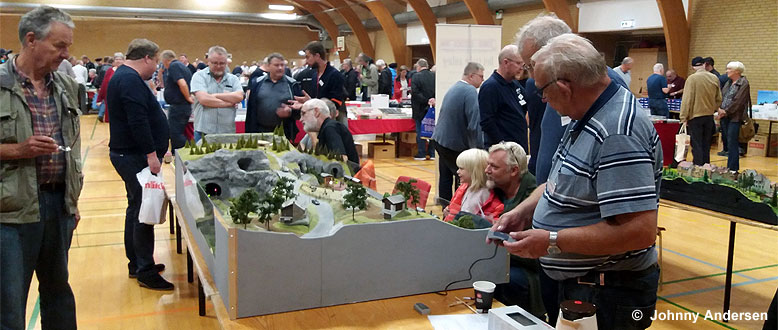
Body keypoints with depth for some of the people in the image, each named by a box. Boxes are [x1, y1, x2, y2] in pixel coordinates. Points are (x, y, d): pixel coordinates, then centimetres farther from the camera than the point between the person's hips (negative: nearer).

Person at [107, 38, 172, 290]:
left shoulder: (123, 77, 18)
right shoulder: (131, 81, -18)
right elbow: (138, 121, -26)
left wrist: (157, 149, 25)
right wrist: (151, 153, -26)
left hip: (129, 155, 12)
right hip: (135, 157, -12)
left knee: (136, 209, 17)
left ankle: (136, 263, 27)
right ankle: (146, 272, -2)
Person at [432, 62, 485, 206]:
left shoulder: (454, 88, 12)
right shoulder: (470, 91, -17)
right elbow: (474, 123, -24)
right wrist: (480, 148, -20)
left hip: (440, 139, 9)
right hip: (456, 144, -9)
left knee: (446, 176, 14)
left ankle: (446, 206, 22)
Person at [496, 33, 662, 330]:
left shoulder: (619, 134, -27)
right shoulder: (587, 119, 5)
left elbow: (639, 231, -32)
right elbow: (564, 182, 16)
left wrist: (552, 241, -26)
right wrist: (522, 212, 0)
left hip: (608, 295, -9)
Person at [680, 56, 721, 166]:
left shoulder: (692, 78, -15)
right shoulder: (714, 78, 3)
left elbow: (687, 99, -16)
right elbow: (718, 99, 11)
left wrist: (684, 117, -12)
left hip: (695, 116, -5)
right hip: (709, 116, 5)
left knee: (696, 145, 0)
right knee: (706, 145, 15)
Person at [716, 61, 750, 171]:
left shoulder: (743, 84, -8)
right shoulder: (728, 83, 16)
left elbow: (738, 101, -15)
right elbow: (721, 96, 12)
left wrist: (726, 111, -13)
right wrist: (720, 109, -5)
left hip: (734, 117, -8)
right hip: (724, 117, 8)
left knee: (732, 143, -7)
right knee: (726, 140, 10)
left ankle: (732, 169, -2)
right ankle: (733, 167, 20)